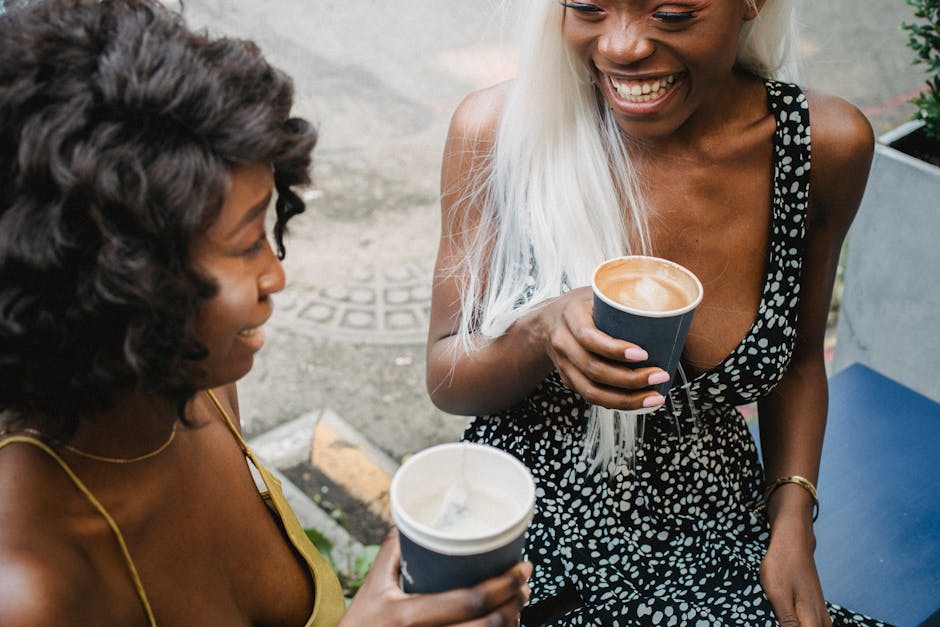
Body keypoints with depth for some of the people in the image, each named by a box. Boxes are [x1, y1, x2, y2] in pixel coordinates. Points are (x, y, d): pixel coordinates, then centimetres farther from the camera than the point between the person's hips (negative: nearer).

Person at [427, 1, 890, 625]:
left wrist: (792, 526, -6)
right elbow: (445, 378, -9)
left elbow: (800, 358, 6)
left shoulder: (826, 144, -10)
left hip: (714, 552, 2)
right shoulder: (499, 129, -17)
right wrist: (542, 334, -30)